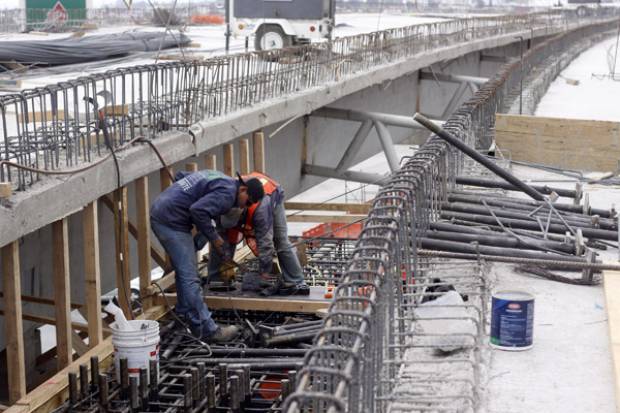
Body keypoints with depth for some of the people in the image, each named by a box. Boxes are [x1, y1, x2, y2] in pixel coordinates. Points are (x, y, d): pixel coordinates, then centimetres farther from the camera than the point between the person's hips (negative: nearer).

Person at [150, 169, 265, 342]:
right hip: (171, 222, -10)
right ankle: (207, 330, -8)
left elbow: (180, 175, 23)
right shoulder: (227, 193, -13)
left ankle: (185, 316, 31)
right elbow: (198, 211, -25)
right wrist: (213, 238, -13)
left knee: (184, 272, 21)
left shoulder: (220, 179, 17)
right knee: (190, 277, -9)